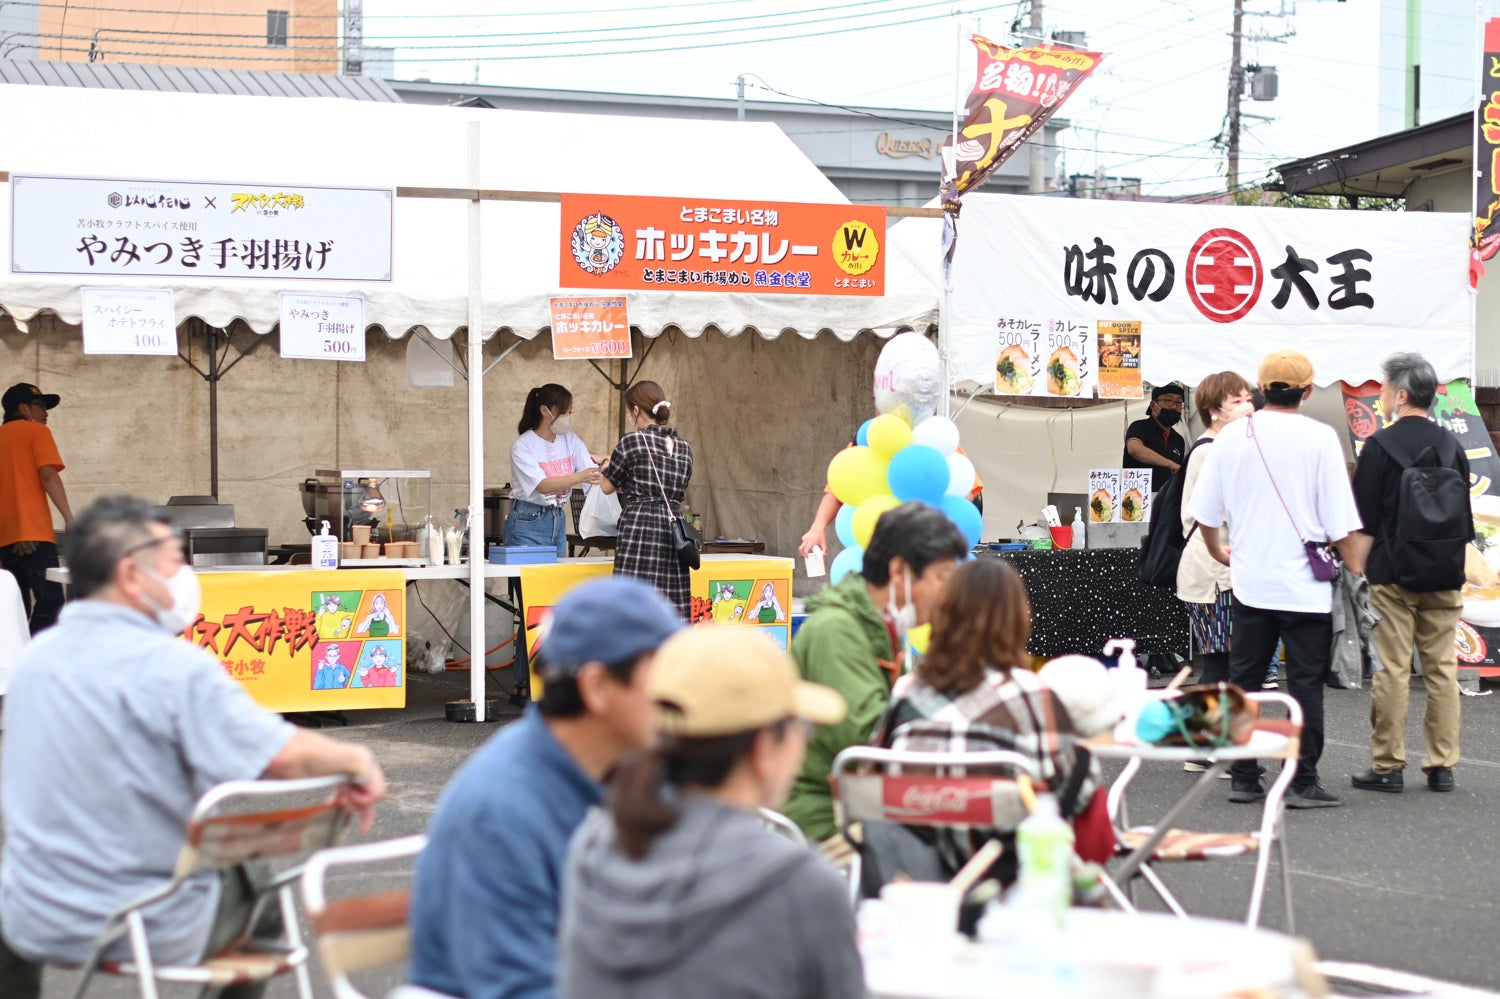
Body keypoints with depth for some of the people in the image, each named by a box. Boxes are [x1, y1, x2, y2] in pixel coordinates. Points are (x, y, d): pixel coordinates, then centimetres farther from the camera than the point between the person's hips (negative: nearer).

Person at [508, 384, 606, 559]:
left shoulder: (570, 440, 6)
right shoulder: (522, 446, -11)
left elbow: (592, 474, -5)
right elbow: (543, 485, -23)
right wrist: (580, 477, -36)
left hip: (558, 520, 6)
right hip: (528, 521, -6)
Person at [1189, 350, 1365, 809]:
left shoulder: (1233, 435, 2)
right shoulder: (1319, 438, -8)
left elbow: (1205, 512, 9)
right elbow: (1341, 521, -9)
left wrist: (1219, 551, 27)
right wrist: (1356, 572, 2)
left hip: (1249, 581, 3)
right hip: (1305, 584, -3)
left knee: (1244, 679, 11)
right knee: (1305, 682, 2)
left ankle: (1243, 777, 14)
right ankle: (1302, 783, 1)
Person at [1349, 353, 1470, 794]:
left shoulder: (1379, 446, -7)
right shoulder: (1452, 446, 9)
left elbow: (1363, 523, -7)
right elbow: (1465, 519, 14)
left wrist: (1358, 572, 0)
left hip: (1393, 575, -4)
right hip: (1444, 576, 5)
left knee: (1392, 669, -2)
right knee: (1442, 669, 7)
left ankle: (1387, 766, 1)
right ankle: (1442, 765, 9)